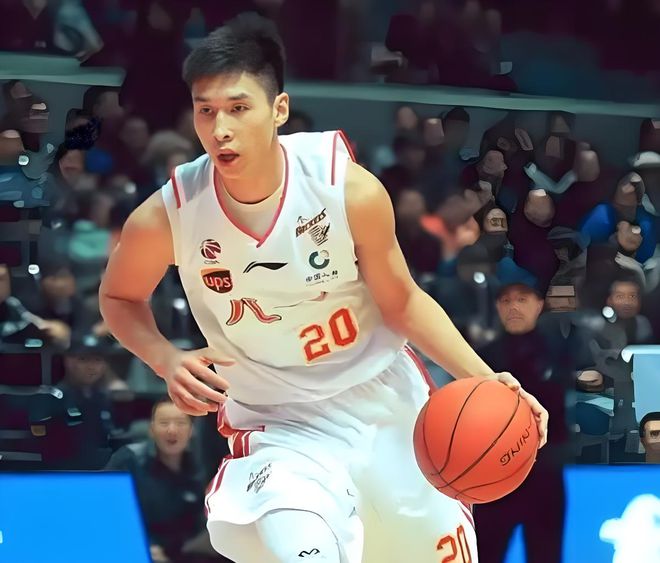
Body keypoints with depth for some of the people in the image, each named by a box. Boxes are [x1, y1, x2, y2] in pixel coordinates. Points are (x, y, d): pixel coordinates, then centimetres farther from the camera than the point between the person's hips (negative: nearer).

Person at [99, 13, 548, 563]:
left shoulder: (349, 188, -21)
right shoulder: (165, 218, -21)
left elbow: (402, 302, -4)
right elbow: (120, 297, 2)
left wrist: (482, 377, -17)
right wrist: (167, 361, -18)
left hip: (385, 400, 2)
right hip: (280, 427, -2)